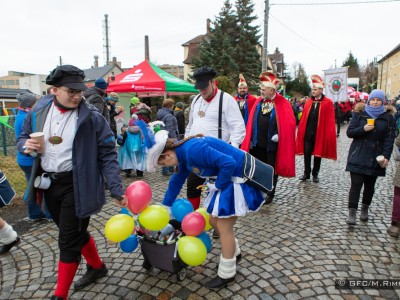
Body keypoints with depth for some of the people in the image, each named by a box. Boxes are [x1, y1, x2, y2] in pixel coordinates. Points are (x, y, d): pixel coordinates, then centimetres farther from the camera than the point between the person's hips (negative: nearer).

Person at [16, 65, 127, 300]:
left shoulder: (92, 117, -13)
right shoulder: (38, 111, 1)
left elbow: (107, 155, -13)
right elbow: (23, 138, 16)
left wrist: (116, 189, -19)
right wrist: (26, 146, -9)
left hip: (76, 184, -5)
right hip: (48, 182, 6)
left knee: (69, 240, 2)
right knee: (75, 233, 20)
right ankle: (97, 267, 44)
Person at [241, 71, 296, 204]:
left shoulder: (283, 103, -7)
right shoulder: (258, 102, 6)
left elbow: (289, 123, -12)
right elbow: (251, 122, 5)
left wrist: (279, 135, -17)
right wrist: (250, 139, 1)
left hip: (273, 143, -4)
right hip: (258, 143, 5)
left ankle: (270, 194, 23)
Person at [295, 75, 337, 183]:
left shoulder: (328, 103, -5)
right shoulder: (308, 101, 6)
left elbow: (330, 121, -7)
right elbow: (304, 118, 5)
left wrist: (328, 135, -12)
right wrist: (301, 130, -1)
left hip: (320, 133, -3)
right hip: (307, 132, 3)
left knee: (318, 154, 9)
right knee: (307, 153, 6)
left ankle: (315, 174, 23)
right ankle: (306, 173, 18)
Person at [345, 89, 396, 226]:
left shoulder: (388, 118, 3)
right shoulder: (359, 114, 3)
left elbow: (389, 139, -1)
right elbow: (349, 132, 0)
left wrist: (386, 156, -10)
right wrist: (363, 129, -18)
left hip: (375, 158, 1)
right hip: (358, 156, -1)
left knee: (370, 185, 11)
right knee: (356, 184, -5)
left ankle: (365, 209, 30)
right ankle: (352, 212, -1)